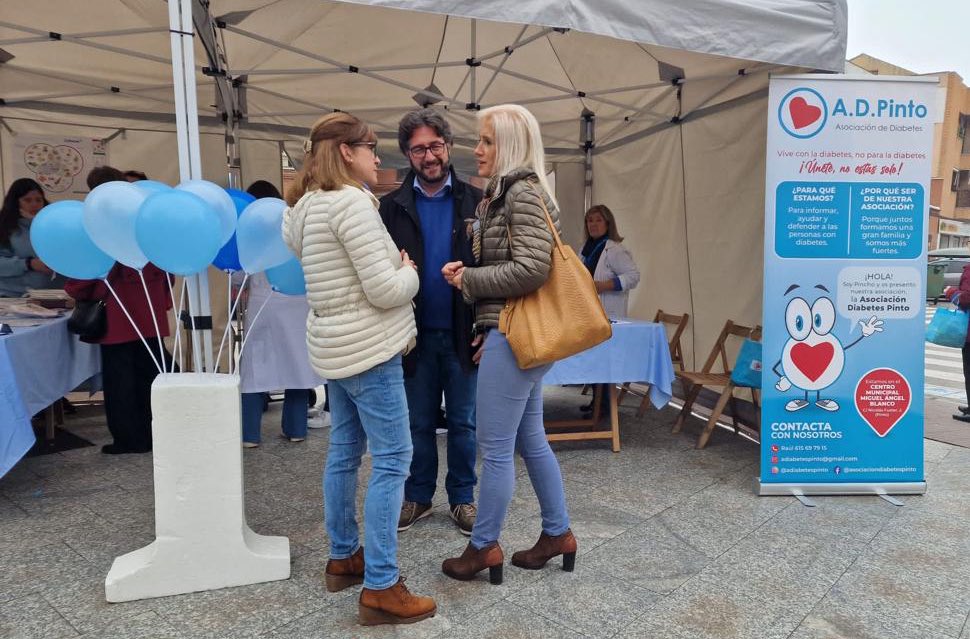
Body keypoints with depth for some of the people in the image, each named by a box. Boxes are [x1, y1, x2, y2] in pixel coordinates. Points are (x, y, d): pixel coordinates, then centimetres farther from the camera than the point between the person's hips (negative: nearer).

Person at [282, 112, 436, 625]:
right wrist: (410, 272, -1)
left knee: (344, 453, 17)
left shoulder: (307, 206, 12)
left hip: (337, 347, 10)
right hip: (368, 349, -10)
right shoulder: (352, 202, -18)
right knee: (391, 461, -4)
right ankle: (380, 589, 3)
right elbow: (385, 290, -22)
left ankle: (342, 558, 31)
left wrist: (396, 267, 13)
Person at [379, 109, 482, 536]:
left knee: (463, 423, 11)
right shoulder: (392, 207, 2)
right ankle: (418, 496, 31)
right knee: (419, 423, 14)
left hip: (464, 335, 0)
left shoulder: (476, 202, 1)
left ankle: (462, 498, 27)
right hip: (416, 335, 1)